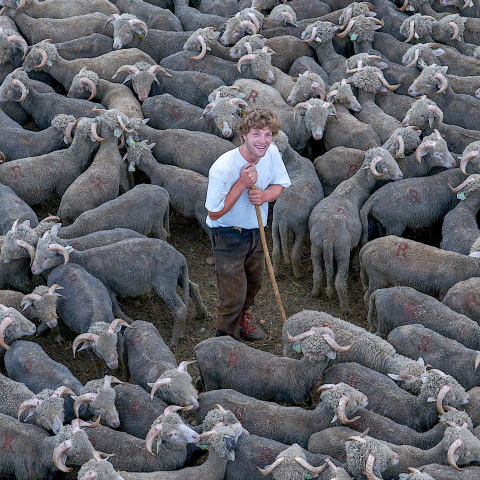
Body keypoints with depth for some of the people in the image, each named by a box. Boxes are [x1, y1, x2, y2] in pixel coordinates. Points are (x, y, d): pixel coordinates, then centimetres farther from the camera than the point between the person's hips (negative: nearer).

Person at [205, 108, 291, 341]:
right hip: (228, 234, -6)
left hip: (255, 229, 7)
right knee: (233, 293, 2)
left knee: (255, 280, 26)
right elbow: (215, 212, -24)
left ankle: (242, 316, 55)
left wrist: (264, 195, -21)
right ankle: (226, 334, 30)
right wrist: (242, 184, -33)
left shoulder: (271, 152, -14)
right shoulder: (223, 168, -32)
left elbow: (279, 184, 3)